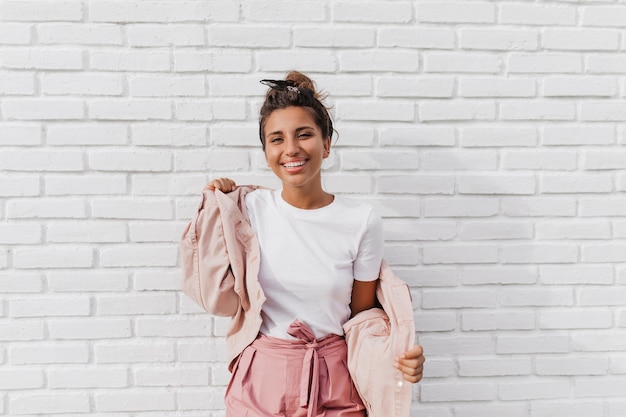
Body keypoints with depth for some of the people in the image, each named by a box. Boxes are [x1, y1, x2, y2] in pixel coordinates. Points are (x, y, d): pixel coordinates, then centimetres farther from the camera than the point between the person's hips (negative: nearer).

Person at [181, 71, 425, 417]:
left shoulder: (362, 220, -10)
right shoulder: (248, 208, -9)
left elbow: (363, 310, 0)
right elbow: (222, 300, -4)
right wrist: (215, 211, -8)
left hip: (333, 383, 0)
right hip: (261, 379, 1)